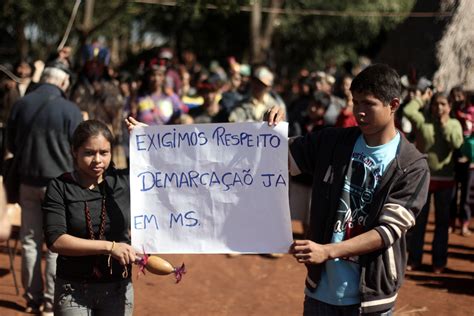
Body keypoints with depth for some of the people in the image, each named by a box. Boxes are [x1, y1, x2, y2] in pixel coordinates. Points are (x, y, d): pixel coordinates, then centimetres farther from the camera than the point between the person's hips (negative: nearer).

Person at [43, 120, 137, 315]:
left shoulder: (124, 182, 0)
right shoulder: (60, 187, -6)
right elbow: (55, 240, -16)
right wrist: (109, 246, -23)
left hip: (118, 289, 2)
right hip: (73, 289, -2)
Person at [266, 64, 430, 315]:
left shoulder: (412, 167, -9)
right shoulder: (332, 142, 1)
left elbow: (389, 230, -15)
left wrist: (328, 251, -25)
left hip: (370, 295, -3)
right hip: (320, 288, 3)